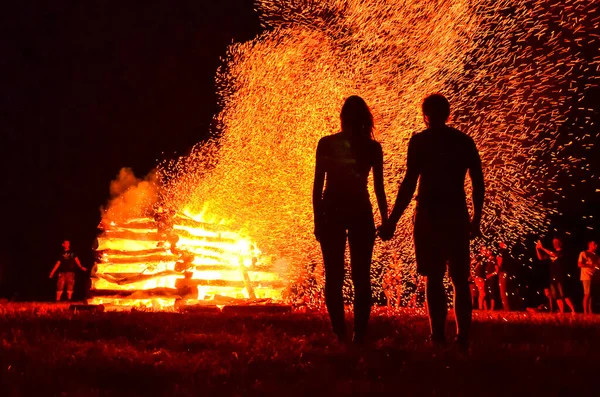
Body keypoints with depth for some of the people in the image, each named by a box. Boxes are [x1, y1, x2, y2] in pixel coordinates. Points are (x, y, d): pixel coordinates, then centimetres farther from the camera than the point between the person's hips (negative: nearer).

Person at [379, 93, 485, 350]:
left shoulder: (420, 141, -3)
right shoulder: (465, 142, 9)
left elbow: (409, 183, -10)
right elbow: (479, 184, 8)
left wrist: (392, 220, -8)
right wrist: (476, 218, 18)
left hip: (429, 216, -3)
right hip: (457, 217, 3)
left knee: (433, 278, 3)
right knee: (460, 279, 9)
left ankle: (439, 337, -2)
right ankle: (463, 338, 5)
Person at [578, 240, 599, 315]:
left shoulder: (596, 255, 19)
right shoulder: (584, 253, -1)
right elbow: (580, 264, -10)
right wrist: (591, 266, -17)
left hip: (594, 277, 6)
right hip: (586, 277, -6)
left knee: (591, 294, 5)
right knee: (587, 294, -8)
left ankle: (590, 311, 9)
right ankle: (585, 312, -6)